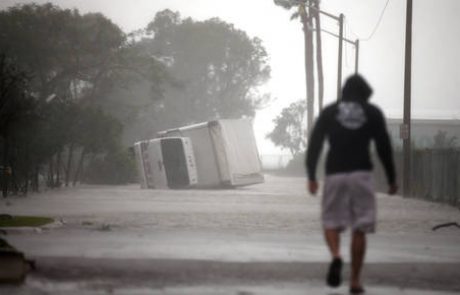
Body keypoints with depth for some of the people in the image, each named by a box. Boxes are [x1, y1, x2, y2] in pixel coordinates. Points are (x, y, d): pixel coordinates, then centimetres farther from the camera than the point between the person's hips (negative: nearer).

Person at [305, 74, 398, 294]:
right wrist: (391, 179, 10)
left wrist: (311, 176, 5)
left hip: (334, 174, 0)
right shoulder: (373, 113, 8)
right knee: (359, 229, 5)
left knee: (331, 222, 11)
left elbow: (314, 144, 3)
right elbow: (384, 147, 4)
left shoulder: (329, 112, 10)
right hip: (362, 173, 0)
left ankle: (336, 256, -20)